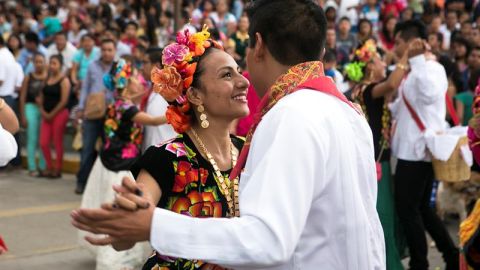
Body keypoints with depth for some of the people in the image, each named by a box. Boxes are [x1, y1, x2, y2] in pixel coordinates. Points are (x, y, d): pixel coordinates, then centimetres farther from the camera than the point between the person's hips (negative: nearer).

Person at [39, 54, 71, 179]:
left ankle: (57, 169, 10)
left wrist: (52, 114, -10)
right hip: (46, 114, 6)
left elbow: (63, 101, -12)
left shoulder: (64, 80, -7)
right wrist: (42, 110, -1)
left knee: (58, 143, 0)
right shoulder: (47, 79, 12)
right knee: (43, 143, 2)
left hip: (59, 114, -6)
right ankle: (49, 167, 16)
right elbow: (41, 96, 13)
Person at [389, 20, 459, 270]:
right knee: (421, 208, 15)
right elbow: (402, 107, 23)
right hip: (414, 148, 10)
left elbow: (430, 95, -36)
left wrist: (418, 59, -32)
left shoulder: (431, 67, -14)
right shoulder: (416, 70, 16)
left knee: (407, 209, -3)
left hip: (418, 149, -10)